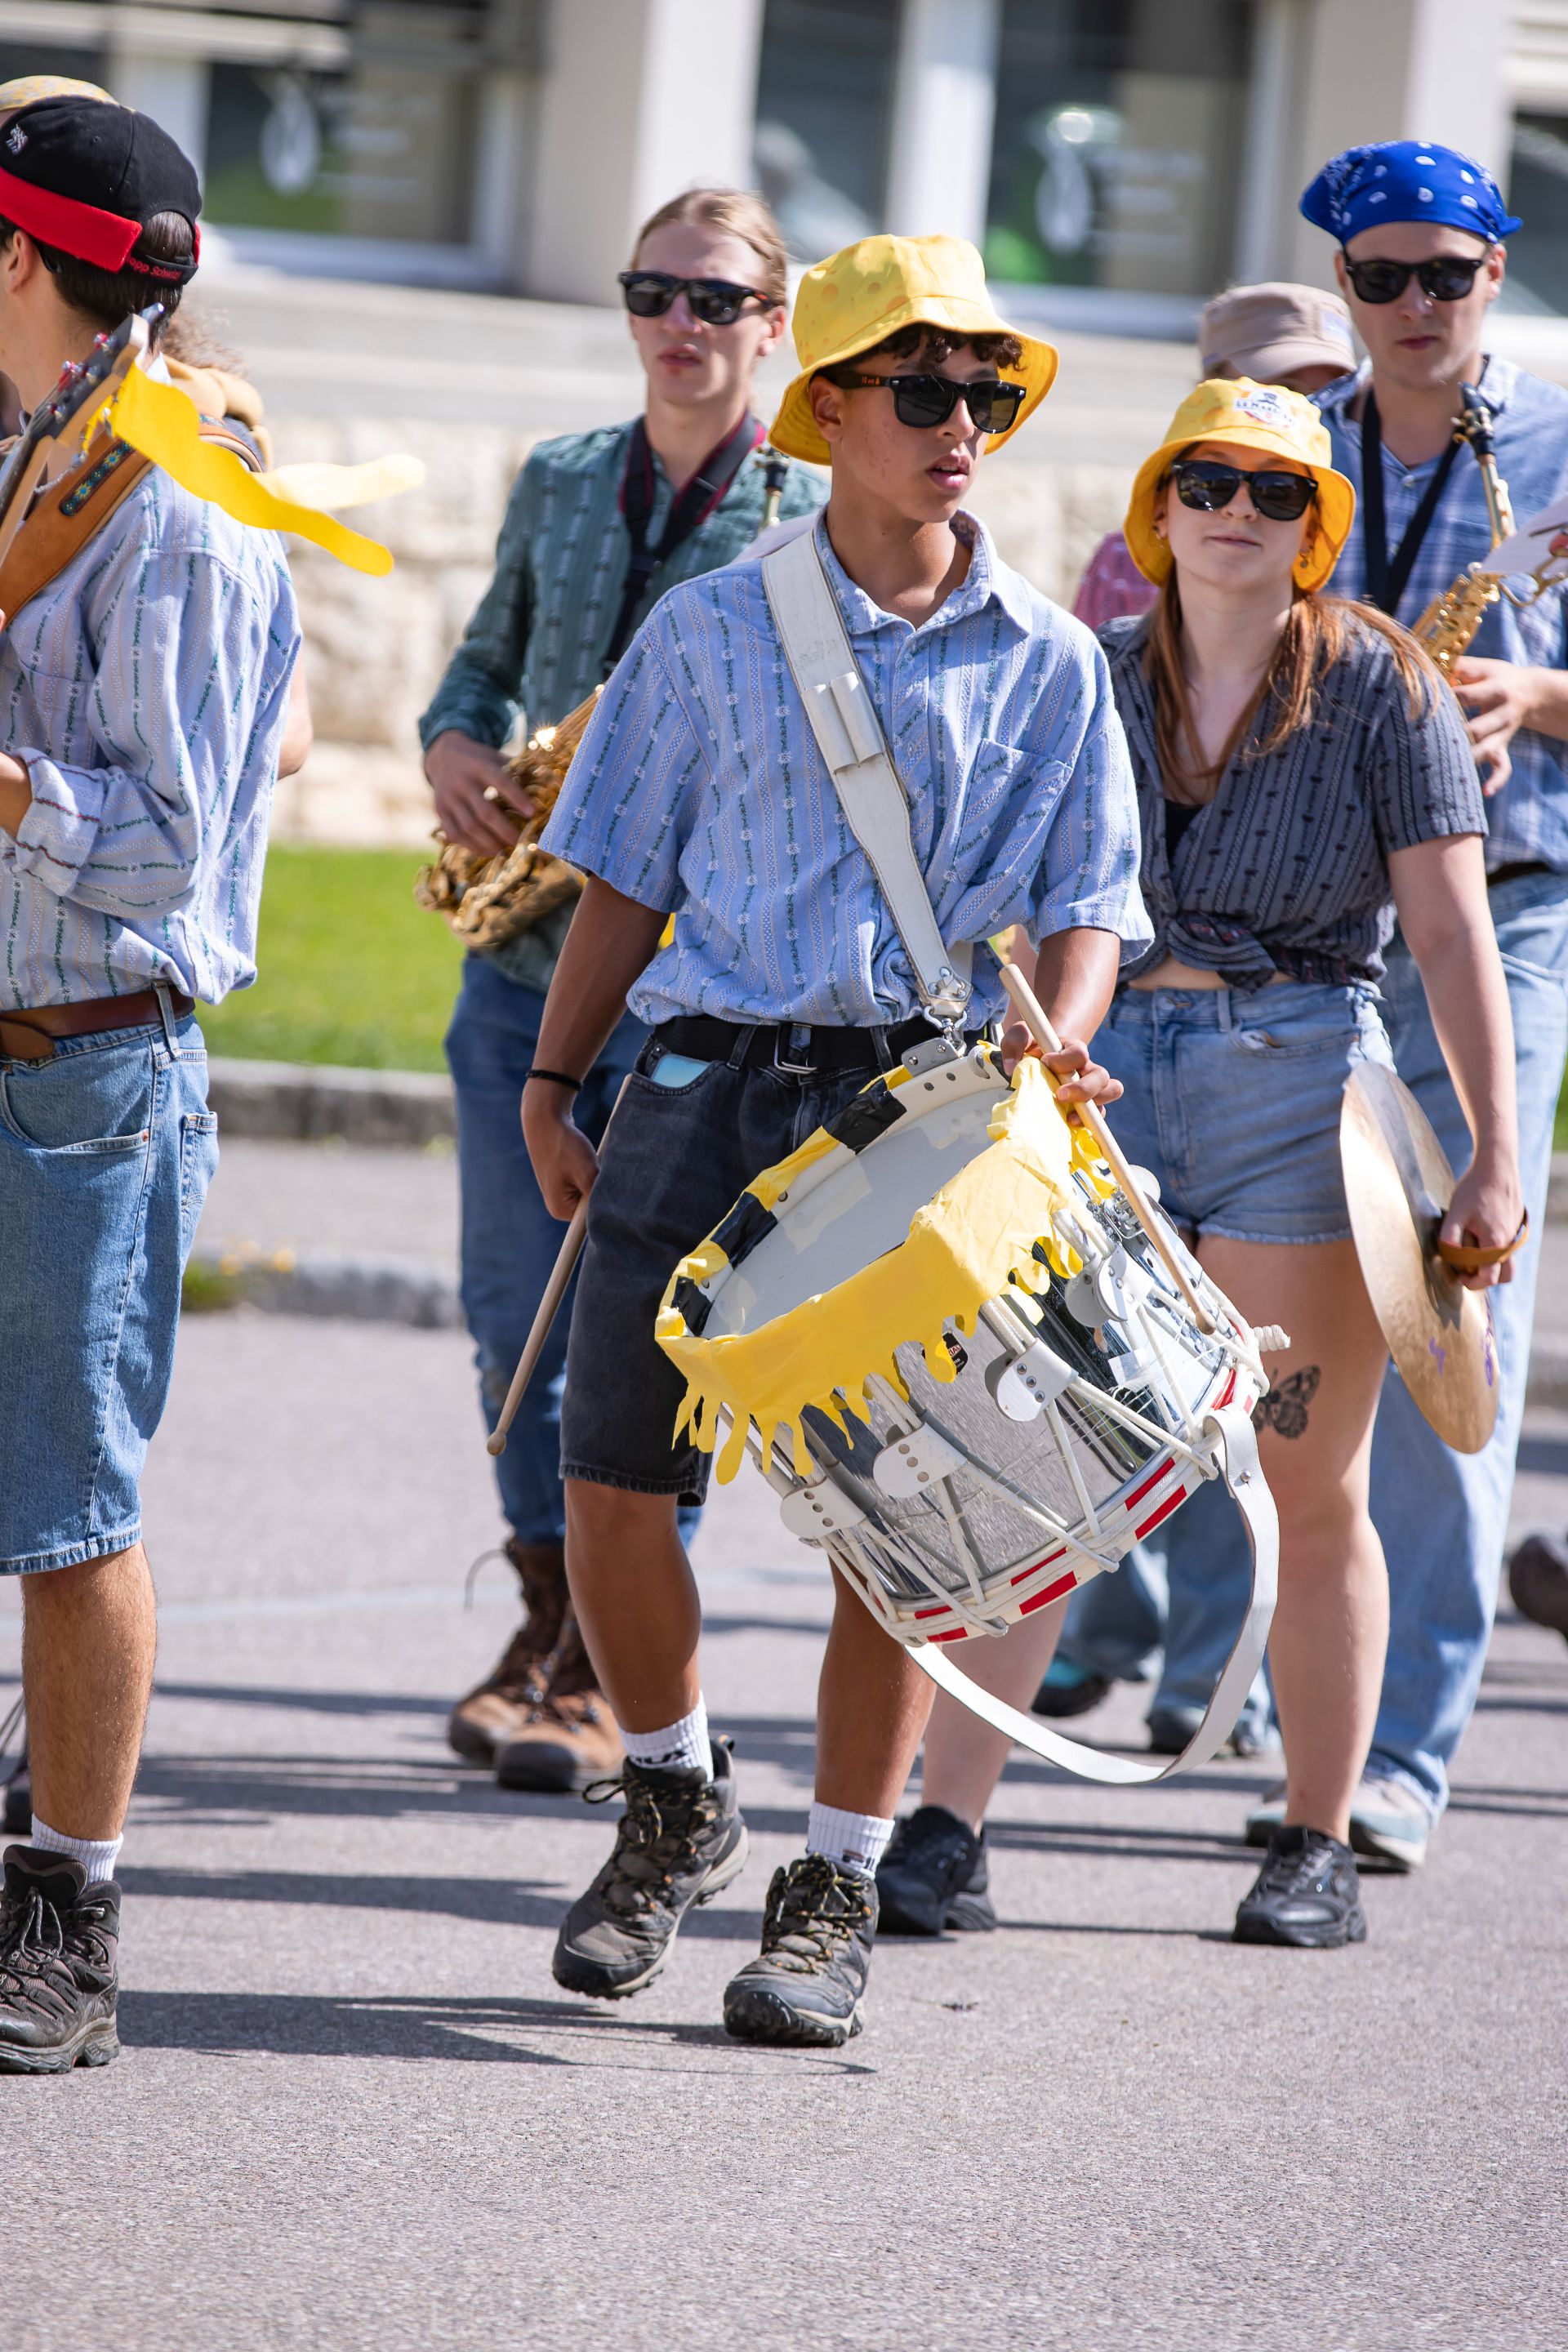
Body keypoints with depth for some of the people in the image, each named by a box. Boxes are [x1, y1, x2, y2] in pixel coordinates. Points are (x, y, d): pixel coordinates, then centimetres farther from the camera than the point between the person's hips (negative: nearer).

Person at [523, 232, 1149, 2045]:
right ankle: (675, 1808, 22)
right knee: (611, 1470, -3)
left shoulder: (1049, 664, 7)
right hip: (712, 1080, 0)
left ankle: (835, 1892, 10)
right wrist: (551, 1082, 5)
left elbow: (1086, 904, 7)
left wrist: (1051, 1046, -13)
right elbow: (626, 876, 10)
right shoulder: (711, 633, 6)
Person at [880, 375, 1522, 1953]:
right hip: (1104, 1072, 2)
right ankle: (946, 1822, -3)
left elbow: (1453, 935, -4)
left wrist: (1496, 1154, -11)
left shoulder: (1381, 687, 0)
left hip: (1300, 1075, -2)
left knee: (1312, 1493, 3)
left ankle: (1317, 1849, 13)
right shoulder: (1091, 684, 9)